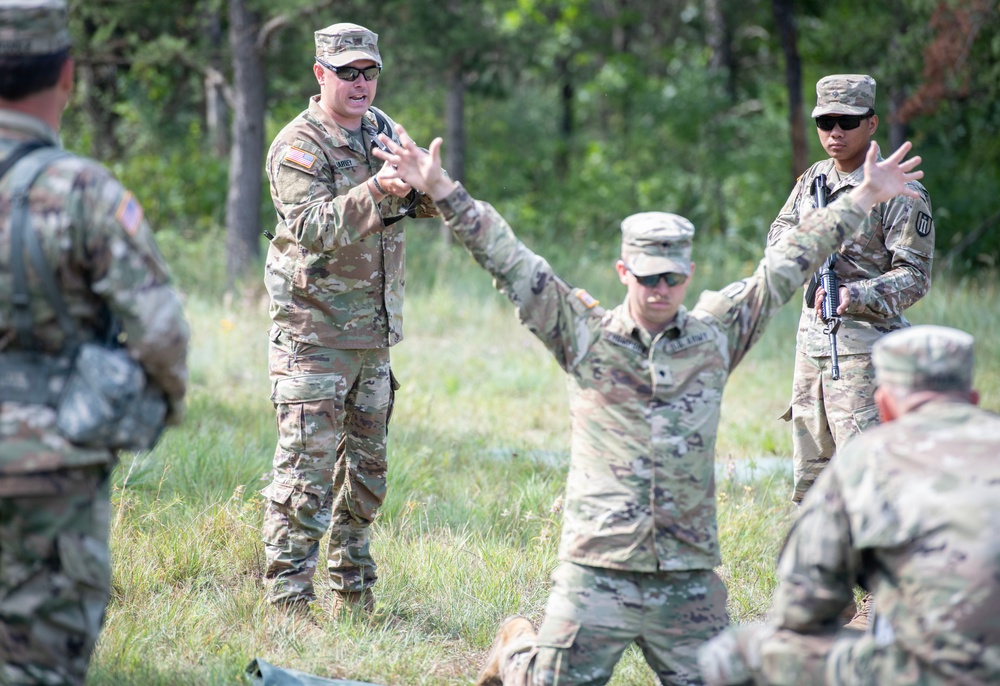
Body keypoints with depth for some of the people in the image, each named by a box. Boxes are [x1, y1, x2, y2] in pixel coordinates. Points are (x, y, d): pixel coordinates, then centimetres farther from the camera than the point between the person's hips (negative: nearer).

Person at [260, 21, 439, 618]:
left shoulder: (381, 130, 11)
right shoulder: (299, 147, -11)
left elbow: (427, 204, 6)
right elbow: (315, 228, -24)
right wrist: (374, 192, -38)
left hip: (375, 335, 7)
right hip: (315, 337, -7)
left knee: (366, 469, 13)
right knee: (306, 469, -10)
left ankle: (353, 597, 24)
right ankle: (288, 602, -8)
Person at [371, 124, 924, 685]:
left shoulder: (716, 338, 9)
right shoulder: (584, 335, 3)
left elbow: (787, 265, 13)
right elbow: (507, 259, 0)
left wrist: (864, 198, 16)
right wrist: (442, 191, -5)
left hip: (690, 577, 2)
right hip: (598, 570, -2)